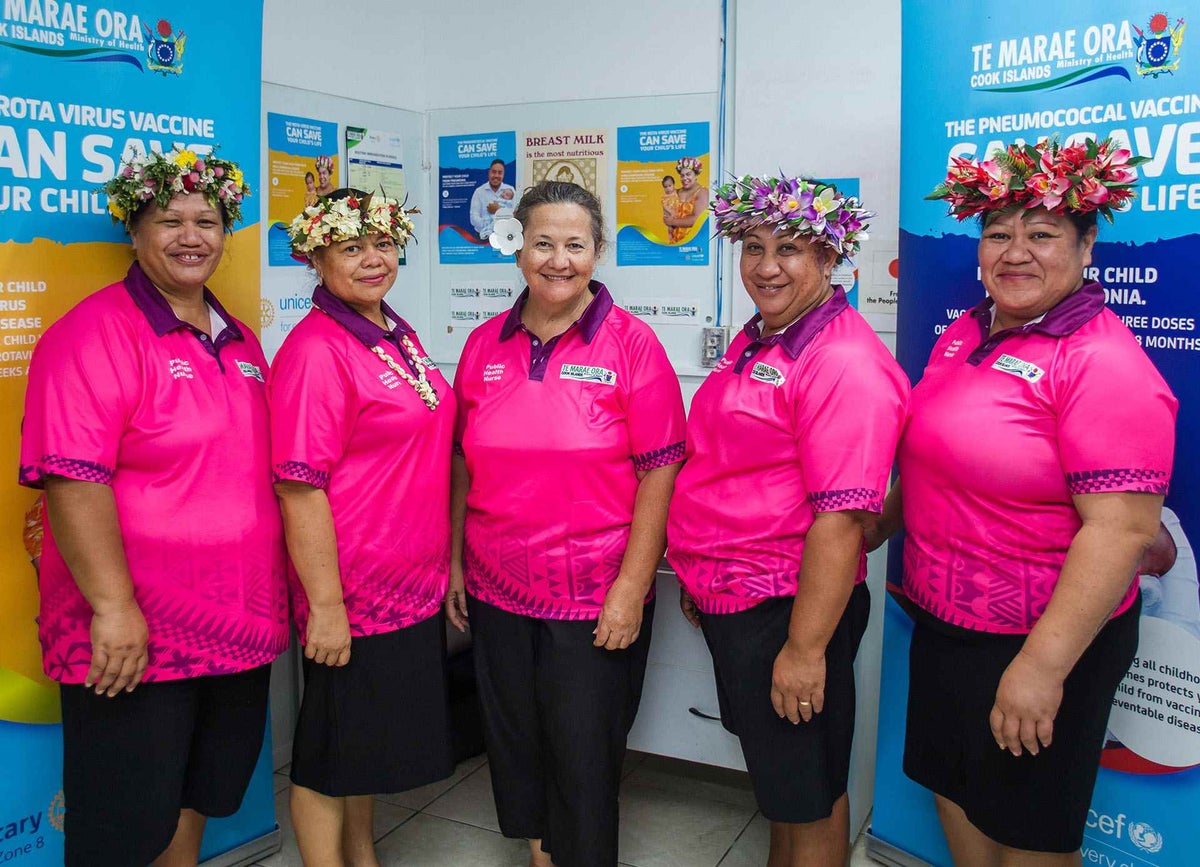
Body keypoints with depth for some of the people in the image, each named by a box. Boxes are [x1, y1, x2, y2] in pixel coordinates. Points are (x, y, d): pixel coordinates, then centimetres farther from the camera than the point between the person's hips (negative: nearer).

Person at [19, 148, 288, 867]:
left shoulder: (240, 343, 12)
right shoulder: (96, 332, -12)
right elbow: (73, 482, -20)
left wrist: (271, 598, 16)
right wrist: (114, 607, -23)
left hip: (239, 628, 7)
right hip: (133, 639, -7)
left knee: (199, 797, 22)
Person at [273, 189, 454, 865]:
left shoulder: (400, 336, 9)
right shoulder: (316, 350, -17)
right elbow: (301, 488, -21)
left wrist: (450, 562, 17)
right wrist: (325, 605, -21)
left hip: (415, 586, 9)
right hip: (351, 592, -8)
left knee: (374, 736, 22)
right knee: (333, 745, 9)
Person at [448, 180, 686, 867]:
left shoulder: (631, 342, -8)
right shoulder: (485, 345, 5)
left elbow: (659, 472, -10)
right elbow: (464, 464, 11)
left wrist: (631, 591, -13)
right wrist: (455, 563, 9)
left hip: (596, 600, -4)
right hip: (496, 591, 4)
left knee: (584, 762, 8)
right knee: (516, 748, 18)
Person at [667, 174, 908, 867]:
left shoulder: (844, 363, -21)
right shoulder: (758, 341, 10)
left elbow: (840, 518, -25)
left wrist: (805, 648, -24)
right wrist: (699, 576, 22)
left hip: (789, 608, -9)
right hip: (731, 601, 9)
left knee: (809, 796, 11)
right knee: (775, 775, 25)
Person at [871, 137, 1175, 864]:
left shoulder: (1102, 362, -20)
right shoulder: (965, 334, 4)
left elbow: (1123, 529, -26)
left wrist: (1043, 666, -27)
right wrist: (883, 523, 23)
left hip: (1043, 643, -7)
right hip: (942, 624, 7)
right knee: (955, 791, 22)